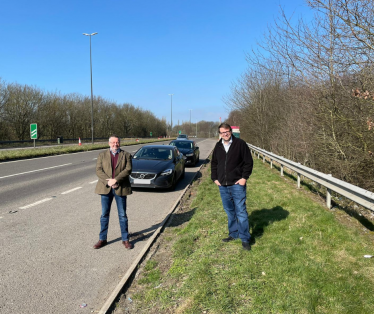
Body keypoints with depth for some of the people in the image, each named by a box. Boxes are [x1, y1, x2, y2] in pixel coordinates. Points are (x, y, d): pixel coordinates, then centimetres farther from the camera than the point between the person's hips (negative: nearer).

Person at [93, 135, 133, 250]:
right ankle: (102, 239, 19)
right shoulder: (102, 155, 10)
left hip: (120, 188, -1)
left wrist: (115, 180, -17)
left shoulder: (126, 155, 6)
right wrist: (108, 181, -15)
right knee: (104, 215, 8)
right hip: (106, 188, 2)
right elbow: (98, 170, -1)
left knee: (122, 215, 5)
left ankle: (125, 239, 15)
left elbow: (128, 169, -7)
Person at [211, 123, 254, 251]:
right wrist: (215, 178, 8)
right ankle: (233, 234, 27)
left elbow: (248, 162, -5)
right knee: (229, 211, 14)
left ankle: (245, 239, 5)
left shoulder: (240, 144, -6)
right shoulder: (218, 146, 9)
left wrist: (244, 177, -11)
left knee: (241, 211, -3)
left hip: (237, 184, -5)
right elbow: (214, 163, 18)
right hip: (223, 185, 5)